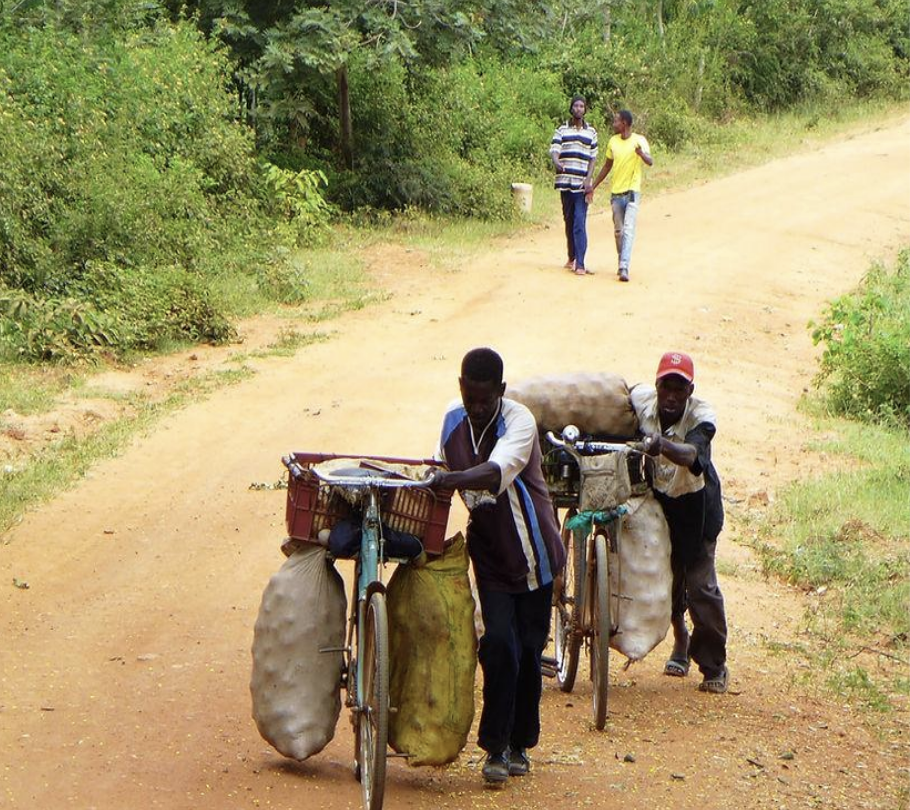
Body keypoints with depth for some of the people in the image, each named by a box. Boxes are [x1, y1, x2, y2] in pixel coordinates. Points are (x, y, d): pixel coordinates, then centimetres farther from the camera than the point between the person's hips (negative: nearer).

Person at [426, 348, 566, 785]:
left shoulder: (519, 421, -21)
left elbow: (497, 471, -41)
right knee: (499, 645, -12)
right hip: (490, 553, 3)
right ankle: (495, 747, -4)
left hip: (531, 552, -3)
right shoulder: (454, 419, -4)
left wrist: (452, 479, -56)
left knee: (528, 650, 5)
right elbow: (441, 474, 13)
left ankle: (519, 744, 21)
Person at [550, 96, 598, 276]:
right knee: (569, 221, 10)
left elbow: (593, 158, 9)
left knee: (580, 223, -10)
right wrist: (557, 162, -28)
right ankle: (572, 258, 25)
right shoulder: (561, 130, 7)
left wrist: (588, 180, -4)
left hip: (582, 183, -1)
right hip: (565, 181, 1)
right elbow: (554, 151, -5)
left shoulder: (591, 132, 9)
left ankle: (580, 264, -16)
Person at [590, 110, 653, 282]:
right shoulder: (613, 142, 8)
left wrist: (641, 154, -41)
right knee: (618, 231, 11)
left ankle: (624, 268, -22)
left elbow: (650, 162, -19)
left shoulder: (639, 140, -7)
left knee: (629, 230, -14)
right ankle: (622, 264, 24)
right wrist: (593, 186, 21)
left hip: (632, 192, -5)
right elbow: (607, 166, 19)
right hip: (616, 192, 5)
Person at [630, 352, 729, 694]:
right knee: (668, 579, 10)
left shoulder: (701, 417, -30)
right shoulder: (641, 400, -19)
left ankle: (714, 666, 8)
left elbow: (692, 453, -51)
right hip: (659, 500, 3)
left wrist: (664, 446, -69)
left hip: (695, 505, -3)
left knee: (701, 585, -6)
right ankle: (681, 643, 38)